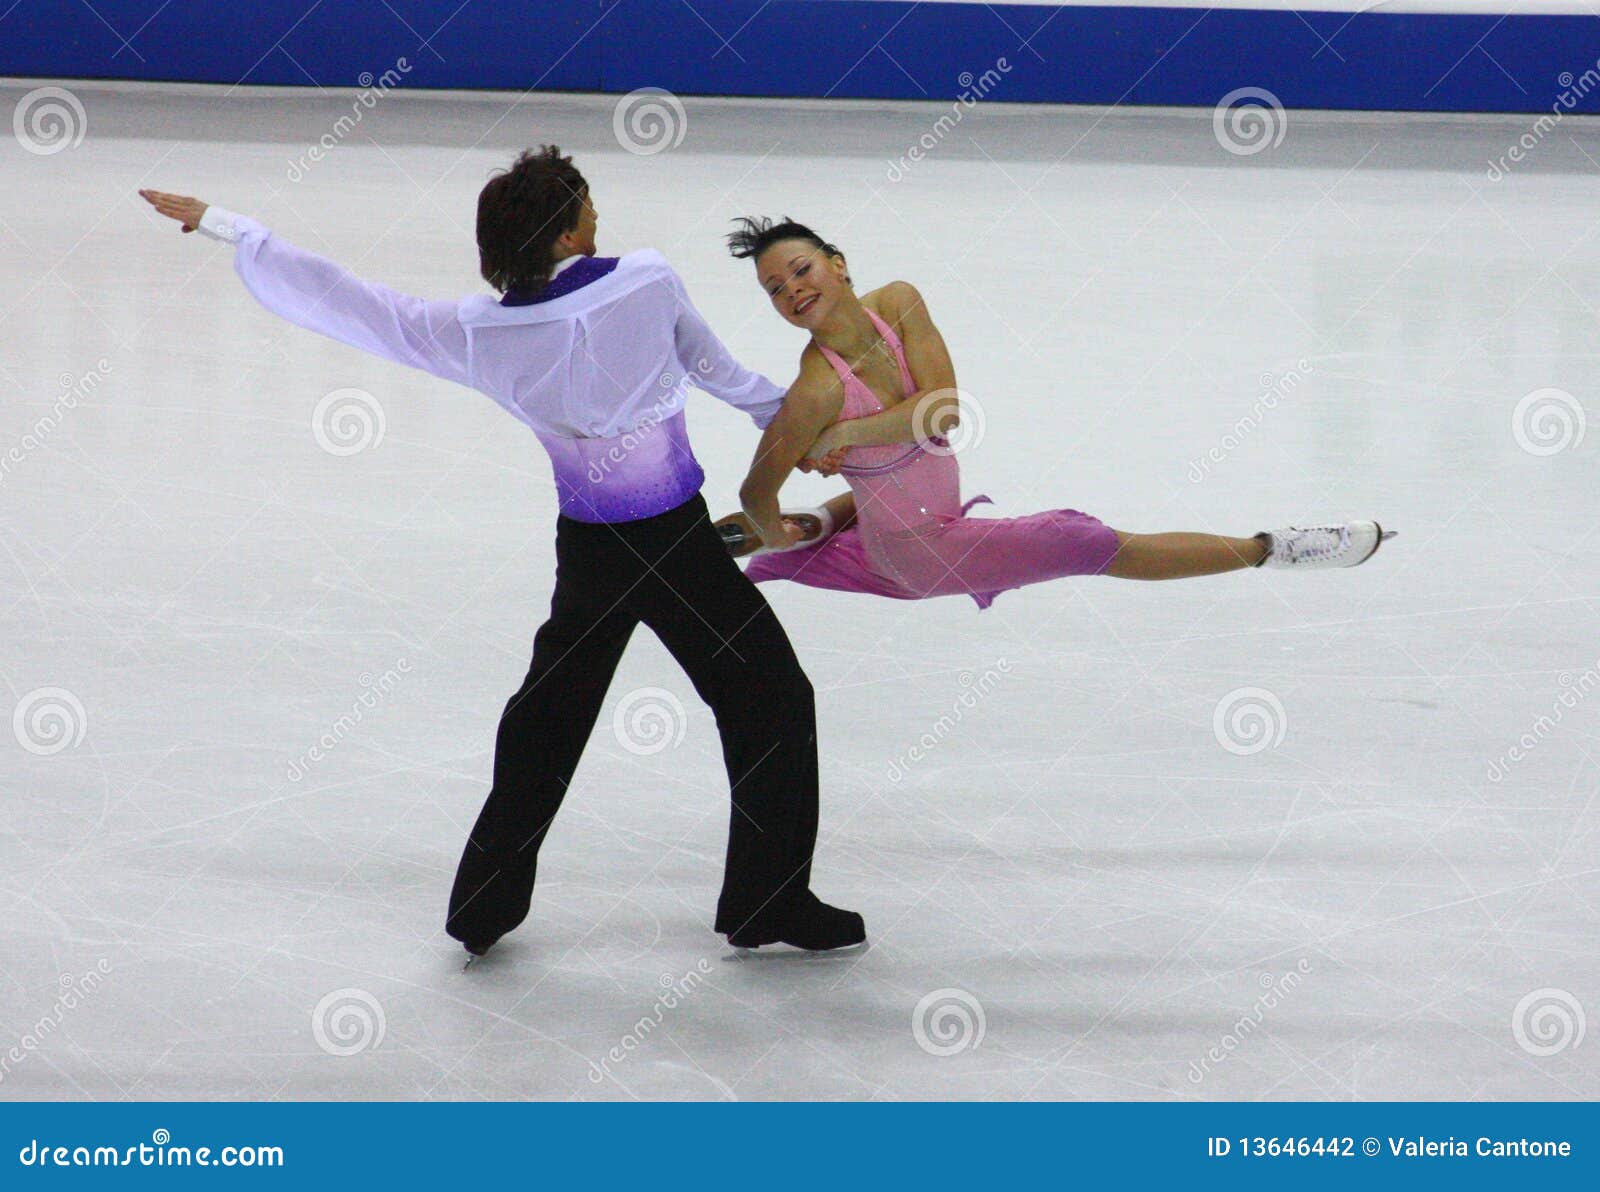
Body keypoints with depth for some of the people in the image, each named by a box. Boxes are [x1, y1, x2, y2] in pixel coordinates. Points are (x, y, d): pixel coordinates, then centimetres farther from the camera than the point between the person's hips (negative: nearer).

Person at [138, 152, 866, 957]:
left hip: (587, 551, 4)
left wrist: (224, 226, 7)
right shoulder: (648, 281, -16)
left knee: (548, 713, 22)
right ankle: (768, 905, 13)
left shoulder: (477, 336, -9)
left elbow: (340, 301, -4)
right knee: (770, 698, 10)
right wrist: (786, 411, 22)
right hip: (678, 544, -4)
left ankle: (483, 905, 28)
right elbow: (716, 371, 0)